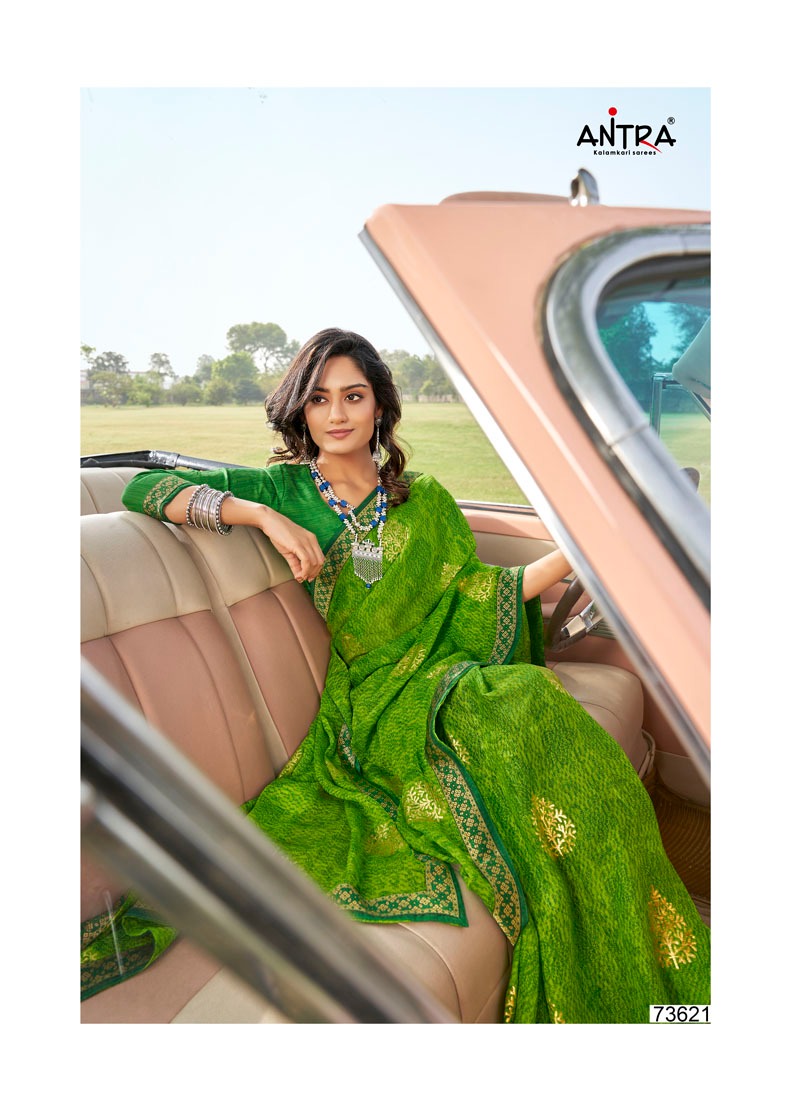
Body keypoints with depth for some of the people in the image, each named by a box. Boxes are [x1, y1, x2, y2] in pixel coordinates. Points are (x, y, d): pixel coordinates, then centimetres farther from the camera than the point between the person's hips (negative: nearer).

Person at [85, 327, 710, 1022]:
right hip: (375, 698, -3)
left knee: (530, 703, -31)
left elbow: (477, 596, 10)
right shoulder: (285, 490, 7)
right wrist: (262, 515, -14)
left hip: (449, 676, 3)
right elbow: (144, 488, -1)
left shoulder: (424, 500, 15)